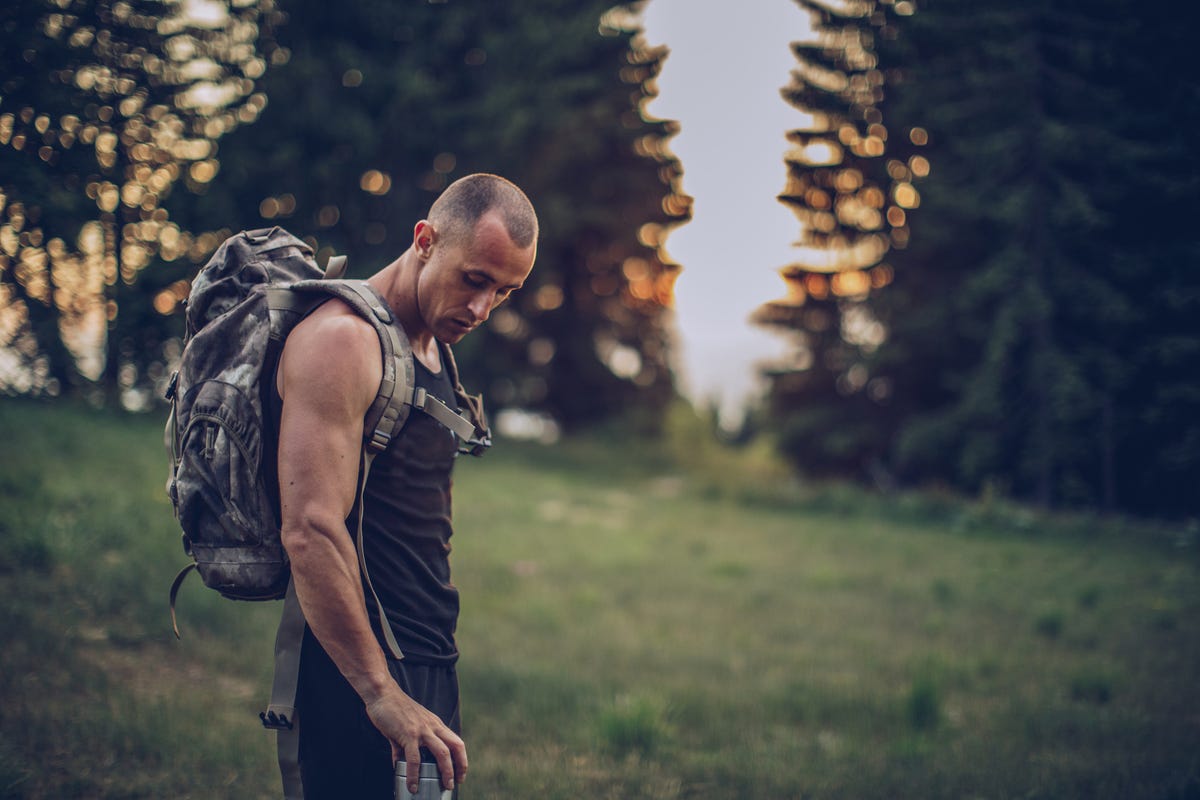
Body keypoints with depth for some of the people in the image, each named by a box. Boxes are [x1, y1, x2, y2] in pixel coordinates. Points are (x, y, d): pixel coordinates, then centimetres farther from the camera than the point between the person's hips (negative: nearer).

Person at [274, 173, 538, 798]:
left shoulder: (429, 346, 16)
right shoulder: (340, 339, -14)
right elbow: (310, 532, -22)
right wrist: (381, 694, -23)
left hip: (427, 665, 9)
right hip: (362, 675, -9)